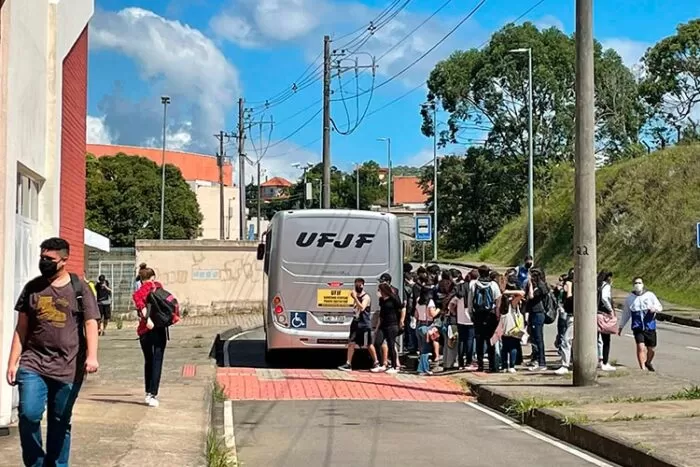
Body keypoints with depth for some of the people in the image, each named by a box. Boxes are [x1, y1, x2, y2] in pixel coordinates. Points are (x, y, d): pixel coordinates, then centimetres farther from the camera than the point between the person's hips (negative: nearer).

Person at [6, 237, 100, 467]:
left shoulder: (79, 289, 3)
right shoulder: (32, 288, 9)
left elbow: (90, 324, -5)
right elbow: (21, 328, 12)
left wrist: (91, 356, -20)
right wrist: (12, 362, 6)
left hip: (67, 368, -1)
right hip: (33, 364, 1)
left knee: (60, 421, 7)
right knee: (29, 414, -12)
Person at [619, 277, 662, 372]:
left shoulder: (650, 295, 2)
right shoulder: (630, 298, 5)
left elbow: (660, 307, 3)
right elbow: (626, 314, 14)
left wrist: (655, 308, -20)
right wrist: (621, 327, 16)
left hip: (650, 327, 1)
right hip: (638, 327, -1)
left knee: (652, 349, 10)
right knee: (640, 347, -18)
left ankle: (648, 363, 40)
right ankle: (642, 368, -12)